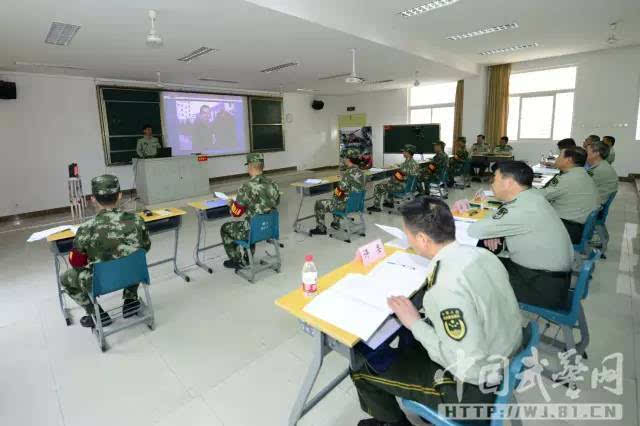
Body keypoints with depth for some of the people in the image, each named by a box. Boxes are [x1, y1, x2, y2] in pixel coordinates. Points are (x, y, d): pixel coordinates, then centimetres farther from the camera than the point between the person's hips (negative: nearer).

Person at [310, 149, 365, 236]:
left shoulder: (348, 173, -25)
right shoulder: (360, 172, 2)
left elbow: (339, 192, -23)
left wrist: (336, 191, -1)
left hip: (346, 205, -9)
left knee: (319, 204, 6)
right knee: (335, 199, 37)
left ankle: (321, 229, 18)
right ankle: (336, 223, 43)